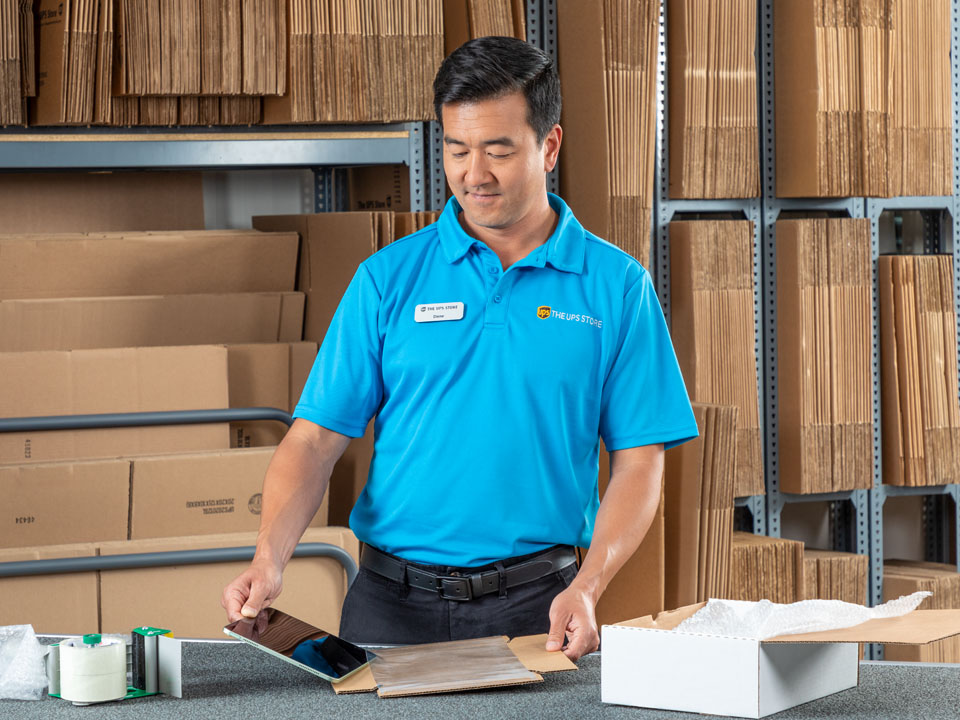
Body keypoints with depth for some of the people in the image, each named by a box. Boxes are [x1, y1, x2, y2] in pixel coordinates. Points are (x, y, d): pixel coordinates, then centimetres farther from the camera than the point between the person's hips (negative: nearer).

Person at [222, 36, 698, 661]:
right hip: (393, 603, 1)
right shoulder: (388, 279, 5)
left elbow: (639, 462, 2)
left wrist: (588, 587, -13)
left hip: (537, 606, -1)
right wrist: (270, 559, -15)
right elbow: (317, 438, 1)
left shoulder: (616, 285, 3)